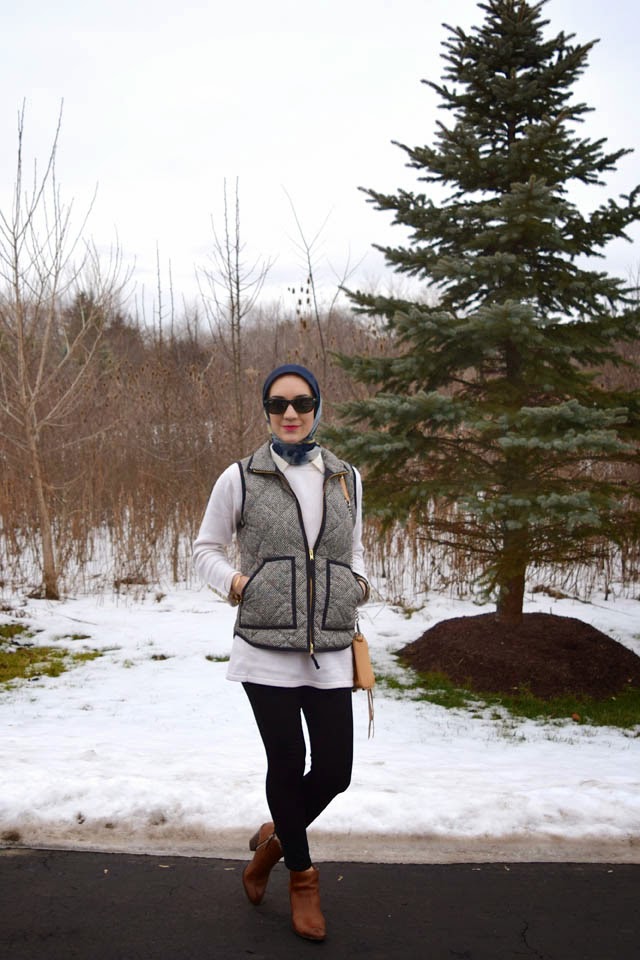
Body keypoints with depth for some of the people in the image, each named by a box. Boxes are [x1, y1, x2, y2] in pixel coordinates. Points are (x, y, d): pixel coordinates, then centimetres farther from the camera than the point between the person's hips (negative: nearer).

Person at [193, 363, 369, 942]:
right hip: (266, 650, -3)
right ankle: (301, 877, 35)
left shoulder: (347, 479, 7)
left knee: (334, 772, 5)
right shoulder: (240, 479, -2)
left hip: (330, 653, 3)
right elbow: (206, 548, 9)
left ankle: (275, 838, 38)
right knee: (287, 766, 9)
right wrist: (233, 581, -8)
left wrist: (360, 581, 1)